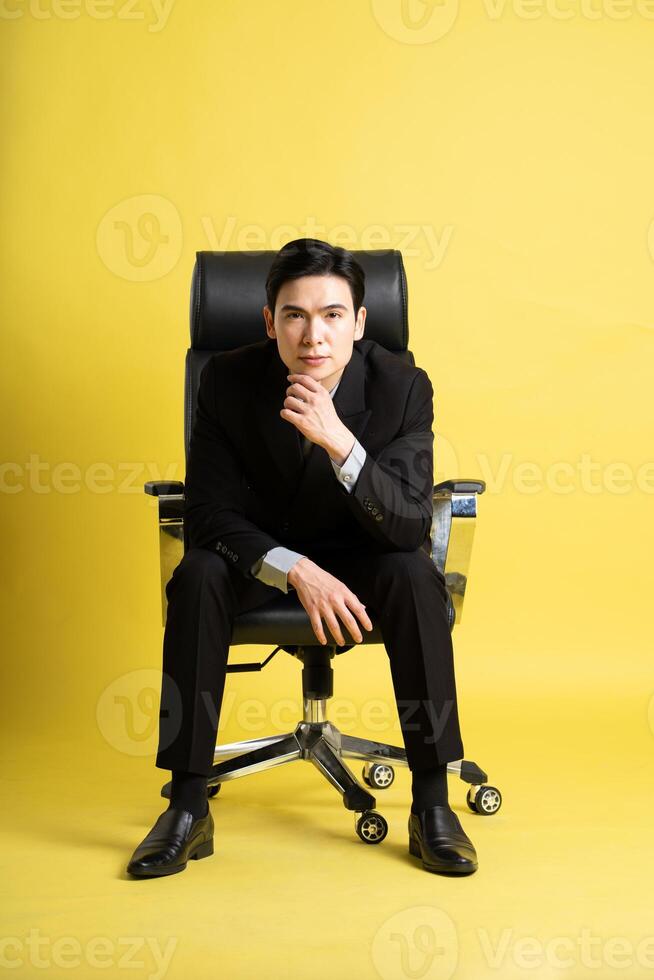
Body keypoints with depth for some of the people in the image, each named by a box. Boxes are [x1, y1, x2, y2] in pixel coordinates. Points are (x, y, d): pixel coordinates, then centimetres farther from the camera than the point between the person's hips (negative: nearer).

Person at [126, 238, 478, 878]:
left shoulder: (402, 387, -19)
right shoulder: (228, 380, -17)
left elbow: (411, 526, -25)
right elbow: (208, 512, -17)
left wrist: (341, 443, -42)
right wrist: (298, 571, -34)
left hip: (359, 557, 0)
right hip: (259, 552, 1)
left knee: (415, 575, -32)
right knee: (197, 577, -30)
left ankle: (432, 806, -20)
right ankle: (187, 808, -20)